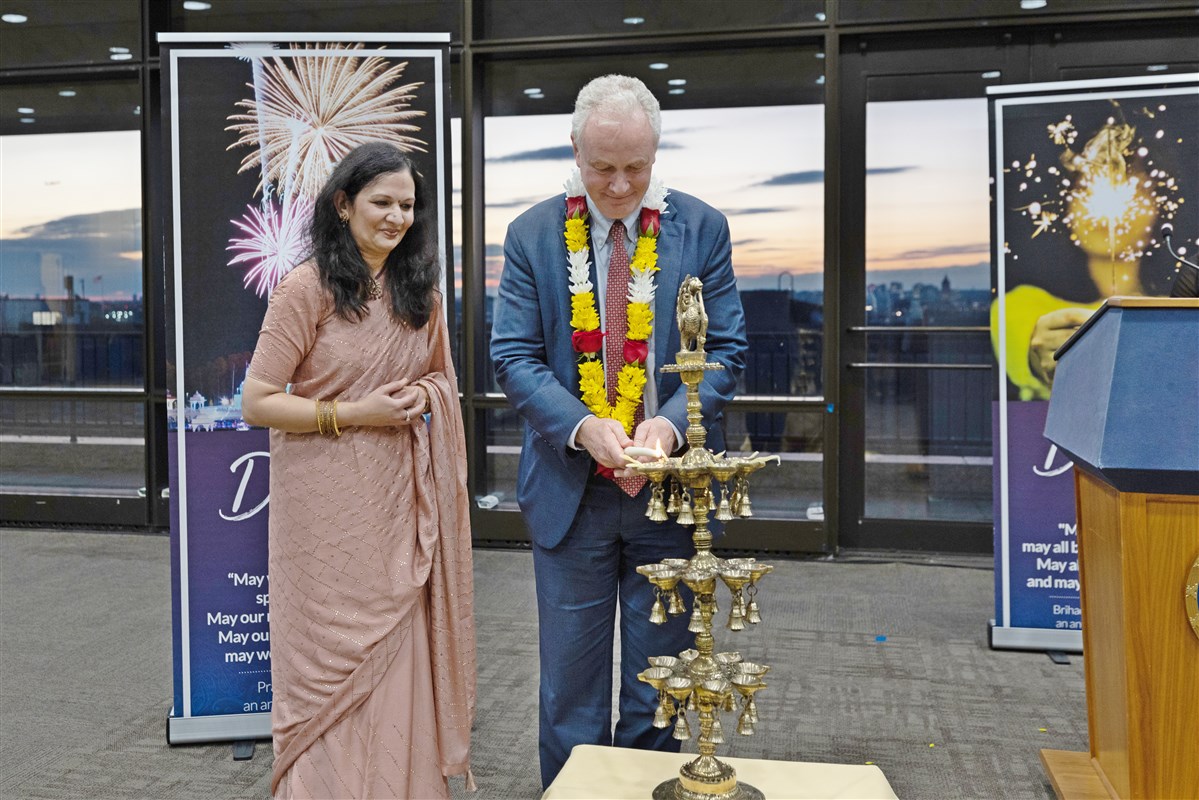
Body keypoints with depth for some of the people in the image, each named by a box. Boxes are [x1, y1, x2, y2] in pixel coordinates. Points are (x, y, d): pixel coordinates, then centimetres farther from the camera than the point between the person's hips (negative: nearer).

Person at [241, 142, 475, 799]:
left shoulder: (420, 291, 10)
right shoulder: (307, 287, -8)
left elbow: (444, 378, 22)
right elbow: (257, 403, -9)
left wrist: (424, 396, -1)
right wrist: (354, 412, -16)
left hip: (403, 502, 5)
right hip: (330, 506, -5)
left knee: (401, 650, 10)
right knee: (334, 656, 4)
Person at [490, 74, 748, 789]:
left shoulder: (702, 229, 0)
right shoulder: (533, 234, 0)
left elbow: (727, 349, 0)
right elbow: (515, 355, -3)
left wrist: (671, 422, -18)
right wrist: (584, 427, -19)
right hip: (570, 488, 0)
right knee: (570, 681, 11)